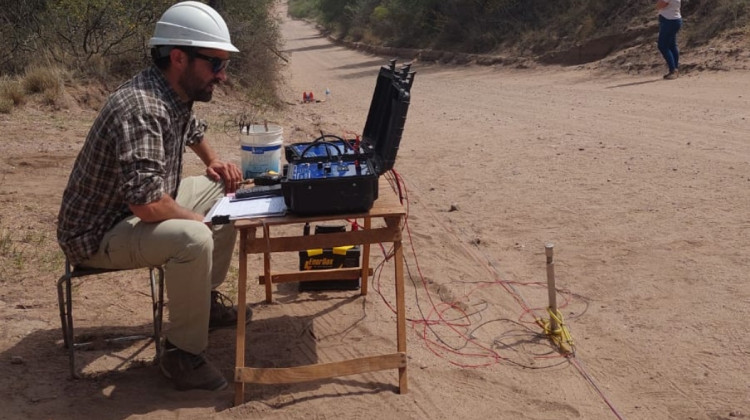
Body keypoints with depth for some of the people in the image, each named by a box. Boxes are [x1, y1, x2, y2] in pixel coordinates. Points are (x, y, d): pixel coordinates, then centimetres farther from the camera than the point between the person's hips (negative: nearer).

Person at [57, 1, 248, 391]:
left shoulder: (176, 94, -1)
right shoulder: (141, 109, -31)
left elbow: (192, 129, 25)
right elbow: (147, 203, -39)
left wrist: (212, 161, 6)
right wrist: (196, 221, -22)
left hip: (138, 208, 10)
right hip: (97, 232, -10)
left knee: (224, 192, 12)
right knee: (193, 239, -33)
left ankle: (207, 298, 23)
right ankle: (183, 352, -14)